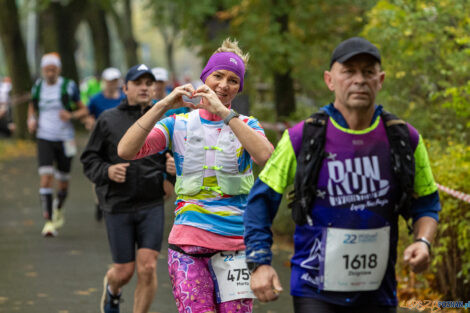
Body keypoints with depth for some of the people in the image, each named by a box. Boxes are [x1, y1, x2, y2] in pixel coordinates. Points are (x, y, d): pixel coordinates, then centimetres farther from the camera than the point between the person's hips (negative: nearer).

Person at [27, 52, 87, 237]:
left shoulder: (68, 87, -4)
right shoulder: (38, 87, 4)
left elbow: (83, 110, 3)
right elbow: (32, 107, 23)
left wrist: (71, 115, -18)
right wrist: (31, 121, 3)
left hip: (65, 139, -1)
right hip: (44, 138, 1)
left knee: (63, 182, 8)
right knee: (46, 177, -16)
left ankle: (58, 208, 41)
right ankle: (49, 221, -15)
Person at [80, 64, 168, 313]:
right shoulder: (108, 120, 0)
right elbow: (88, 160, 4)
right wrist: (107, 171, -16)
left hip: (152, 205, 1)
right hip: (118, 206, -1)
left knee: (148, 268, -9)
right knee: (124, 271, 6)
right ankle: (111, 288, 44)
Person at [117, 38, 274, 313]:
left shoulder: (246, 125, 7)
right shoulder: (179, 125, 8)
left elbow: (265, 156, -18)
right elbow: (126, 150, -8)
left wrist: (223, 112, -23)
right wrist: (163, 105, -16)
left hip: (235, 244, 1)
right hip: (189, 240, -1)